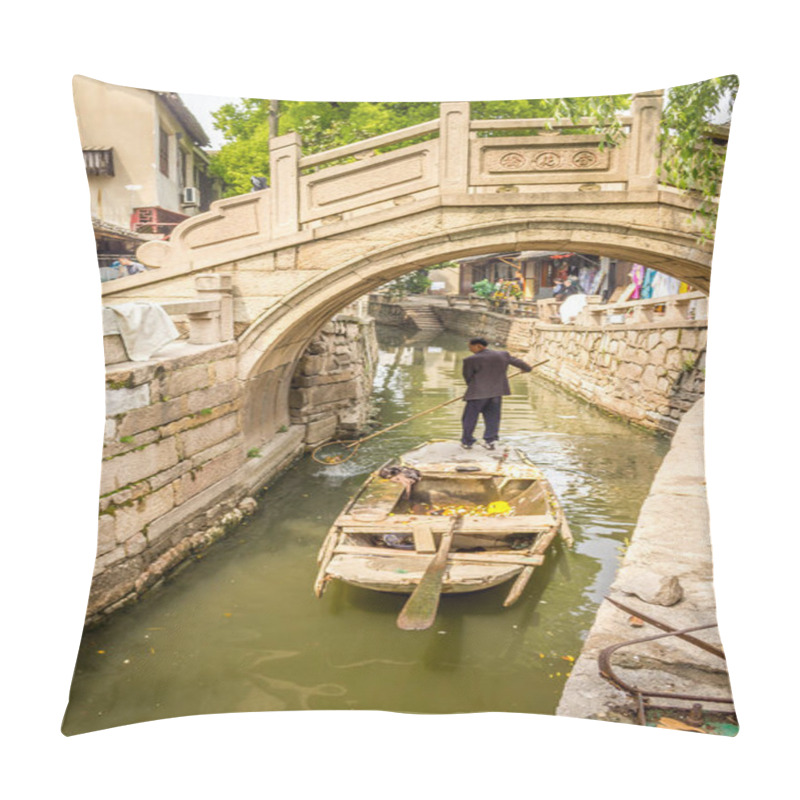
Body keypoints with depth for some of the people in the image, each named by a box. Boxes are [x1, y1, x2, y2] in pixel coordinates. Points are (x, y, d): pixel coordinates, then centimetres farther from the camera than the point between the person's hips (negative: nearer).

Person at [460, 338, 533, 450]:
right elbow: (517, 361, 17)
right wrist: (527, 368, 35)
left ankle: (467, 442, 15)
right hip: (497, 392, 5)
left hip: (478, 393, -4)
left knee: (470, 418, 8)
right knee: (492, 418, 14)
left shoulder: (471, 360, -12)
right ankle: (490, 441, 12)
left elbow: (467, 377, -3)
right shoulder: (503, 355, 4)